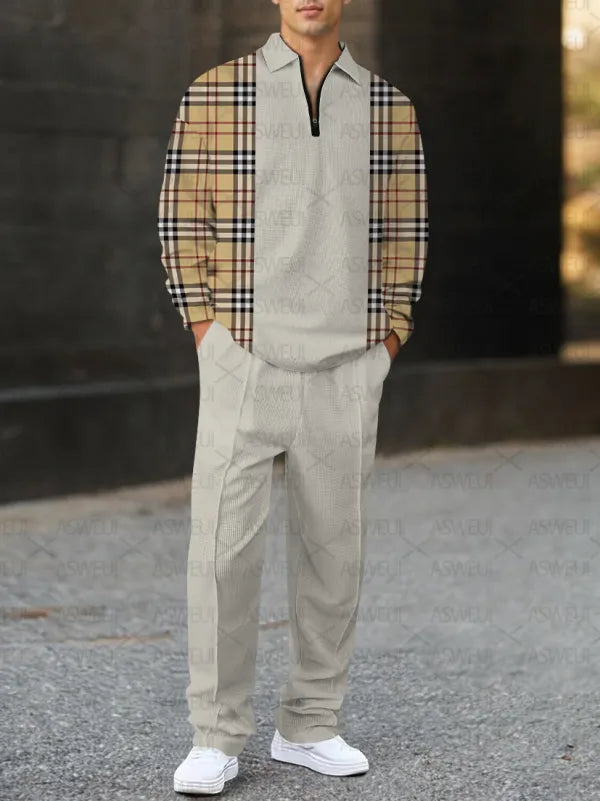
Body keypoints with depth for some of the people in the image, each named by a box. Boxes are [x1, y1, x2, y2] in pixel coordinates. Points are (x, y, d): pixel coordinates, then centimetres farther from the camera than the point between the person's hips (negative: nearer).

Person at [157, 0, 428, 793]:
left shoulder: (390, 107, 6)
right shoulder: (215, 94, -1)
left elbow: (403, 235, 9)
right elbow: (183, 224, 1)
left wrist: (383, 357, 1)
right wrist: (212, 347, -6)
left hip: (344, 376, 2)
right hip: (244, 369, -2)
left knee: (333, 549, 6)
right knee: (223, 547, -8)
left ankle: (310, 726, 20)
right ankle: (216, 740, 3)